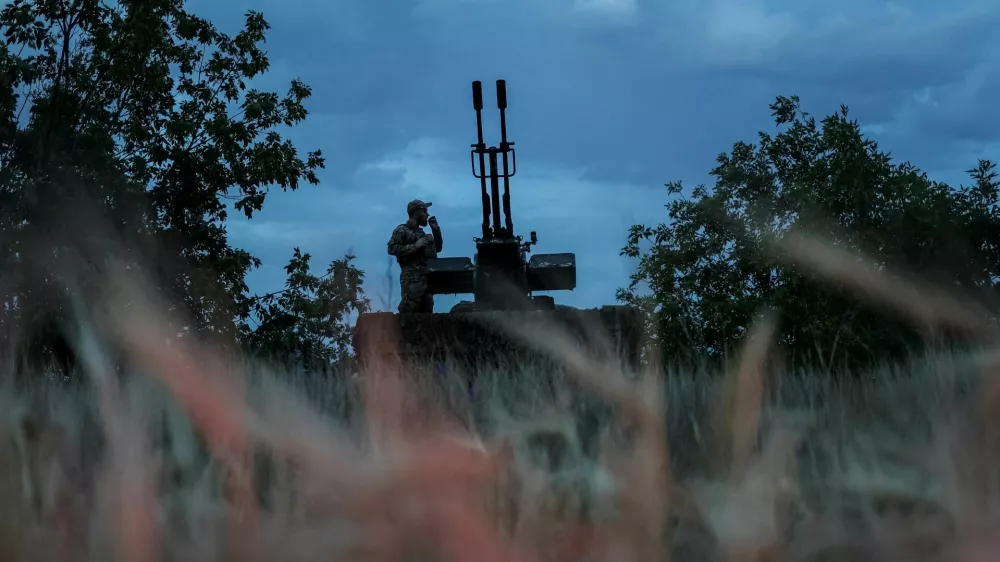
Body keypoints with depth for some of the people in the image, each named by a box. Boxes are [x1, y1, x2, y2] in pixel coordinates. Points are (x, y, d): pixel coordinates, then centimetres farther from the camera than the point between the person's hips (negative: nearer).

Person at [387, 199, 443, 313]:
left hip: (426, 278, 8)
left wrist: (436, 230, 19)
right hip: (412, 278, -8)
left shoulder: (421, 232, 25)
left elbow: (438, 248, 30)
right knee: (408, 313, -17)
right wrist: (415, 246, -14)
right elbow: (392, 249, -11)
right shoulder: (402, 230, 2)